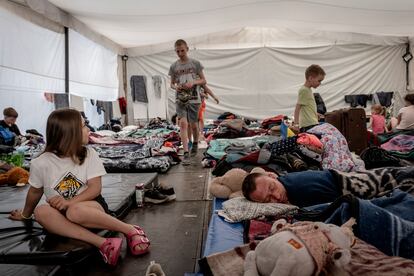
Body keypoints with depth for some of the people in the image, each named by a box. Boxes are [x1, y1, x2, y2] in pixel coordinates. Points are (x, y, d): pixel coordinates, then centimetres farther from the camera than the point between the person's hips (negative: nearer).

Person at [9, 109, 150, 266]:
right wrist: (25, 215, 25)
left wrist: (70, 202, -24)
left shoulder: (89, 154, -6)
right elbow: (35, 192, 12)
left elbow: (95, 188, -9)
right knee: (41, 212, -31)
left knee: (75, 211, -36)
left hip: (91, 204, -2)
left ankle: (130, 230, -26)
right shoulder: (41, 163, -6)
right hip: (61, 212, 2)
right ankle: (101, 243, -40)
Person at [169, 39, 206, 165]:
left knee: (193, 124, 8)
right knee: (183, 123, -13)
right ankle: (186, 153, -13)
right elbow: (172, 83, 14)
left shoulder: (195, 63, 1)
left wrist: (193, 83, -14)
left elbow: (203, 80, 5)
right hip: (180, 99, 1)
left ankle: (195, 143, 38)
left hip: (194, 99, -1)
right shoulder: (174, 66, 6)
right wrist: (175, 87, -10)